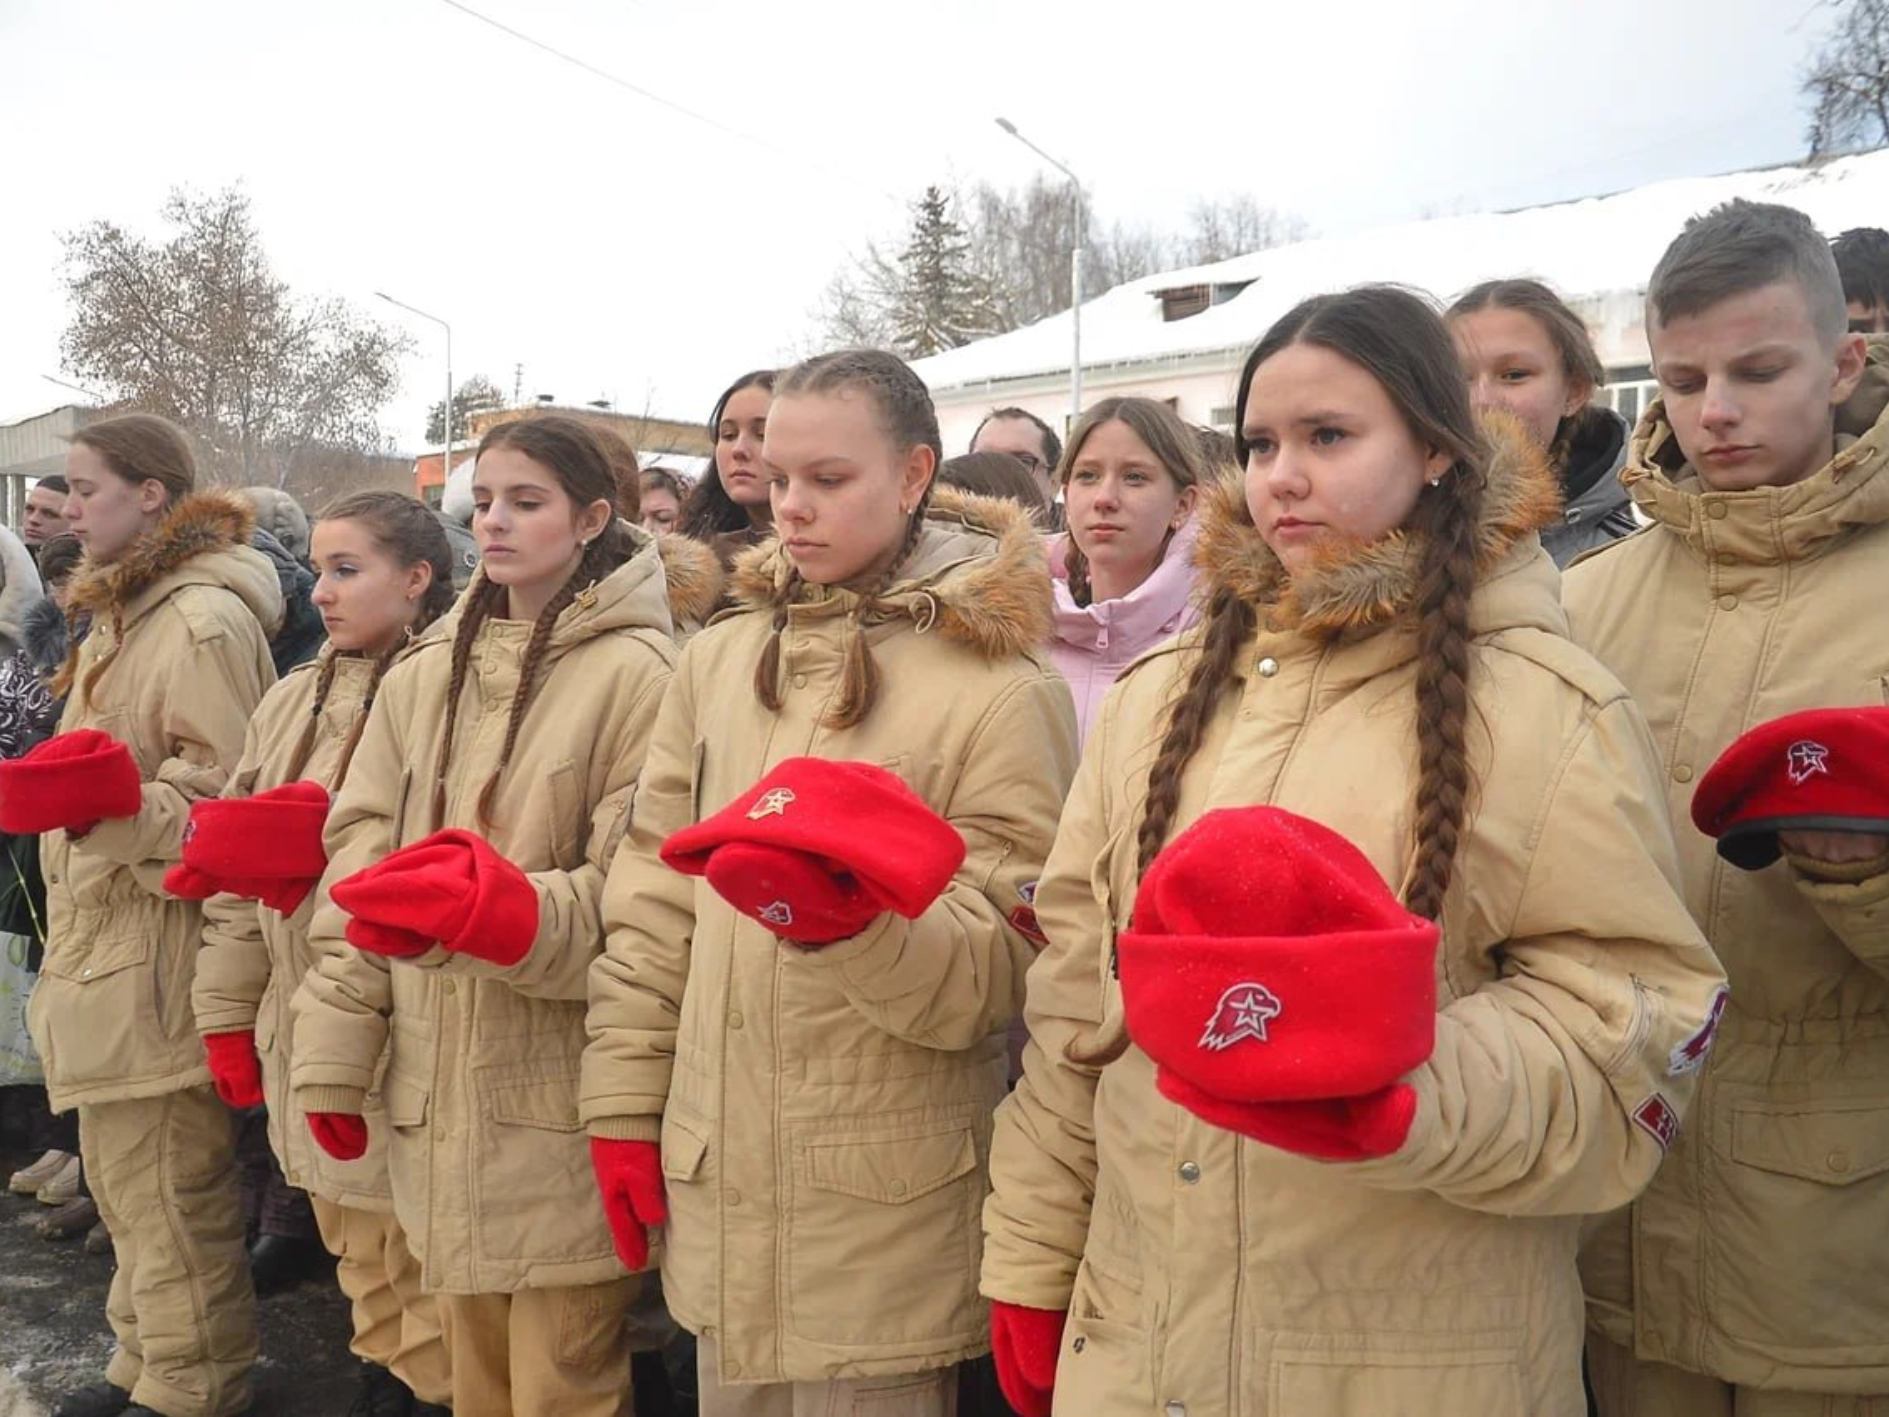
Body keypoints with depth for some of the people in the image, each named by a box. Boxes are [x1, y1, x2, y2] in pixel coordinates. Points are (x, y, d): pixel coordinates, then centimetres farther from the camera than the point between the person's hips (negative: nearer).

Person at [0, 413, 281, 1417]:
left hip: (157, 952, -10)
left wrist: (113, 803, -32)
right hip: (102, 940, 10)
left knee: (166, 1187, -1)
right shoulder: (122, 612, 17)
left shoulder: (205, 619, -15)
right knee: (122, 1178, 20)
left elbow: (226, 797, -20)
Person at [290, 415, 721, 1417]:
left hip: (560, 1096, -6)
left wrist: (515, 910, -28)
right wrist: (333, 1050, 4)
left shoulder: (634, 673, -9)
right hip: (437, 1085, 6)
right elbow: (357, 858, 9)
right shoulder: (423, 674, 10)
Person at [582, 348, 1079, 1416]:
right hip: (714, 1181, 5)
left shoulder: (1006, 689, -9)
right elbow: (653, 906, 9)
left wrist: (853, 921, -29)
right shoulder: (721, 657, 7)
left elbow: (1001, 968, -11)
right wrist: (625, 1107, 7)